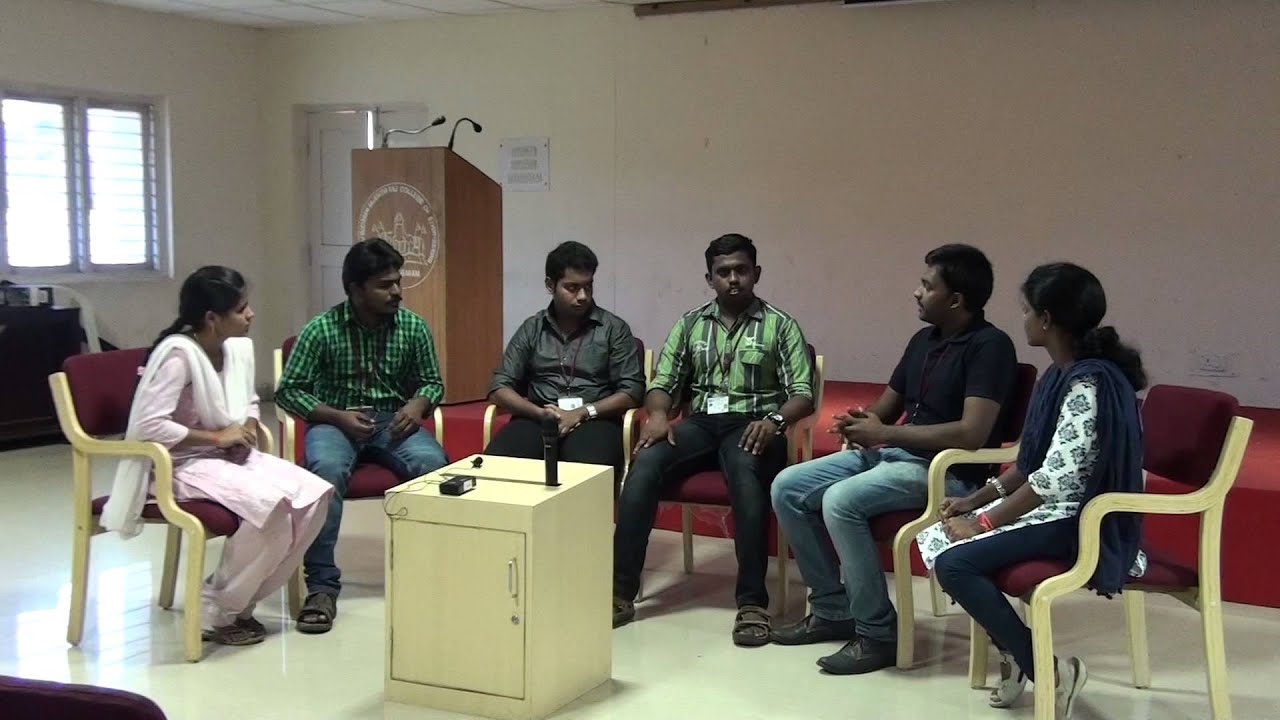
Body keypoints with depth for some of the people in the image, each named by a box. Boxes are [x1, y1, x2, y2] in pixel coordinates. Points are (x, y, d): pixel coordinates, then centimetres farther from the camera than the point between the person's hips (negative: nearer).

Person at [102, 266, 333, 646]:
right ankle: (216, 610, -11)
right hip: (183, 465, -8)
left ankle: (240, 600, 0)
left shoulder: (239, 346, 5)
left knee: (313, 495, -13)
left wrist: (249, 427, -1)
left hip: (233, 456, 9)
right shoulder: (178, 354, -20)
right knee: (270, 505, -32)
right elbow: (148, 425, -27)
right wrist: (216, 436, -21)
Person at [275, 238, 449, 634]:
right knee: (326, 468, -37)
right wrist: (337, 416, -17)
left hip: (393, 422, 2)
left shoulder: (413, 327, 1)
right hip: (336, 421, -2)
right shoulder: (322, 329, -8)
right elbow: (288, 391, -3)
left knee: (433, 463, -31)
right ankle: (322, 585, -29)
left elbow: (433, 382, 13)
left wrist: (418, 405, -11)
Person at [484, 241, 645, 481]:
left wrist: (582, 413, -13)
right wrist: (541, 413, -11)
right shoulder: (531, 329, 14)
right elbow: (499, 389, 8)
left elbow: (632, 391, 1)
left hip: (594, 420, -2)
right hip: (537, 419, 2)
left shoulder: (614, 328, 7)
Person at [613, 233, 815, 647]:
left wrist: (774, 420, -23)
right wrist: (658, 414, -12)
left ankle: (752, 603, -35)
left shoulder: (781, 325, 6)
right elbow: (663, 383, 12)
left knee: (747, 476, -39)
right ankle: (621, 593, -26)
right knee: (644, 466, -28)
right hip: (700, 423, 3)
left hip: (751, 426, -3)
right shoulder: (691, 323, 15)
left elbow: (803, 394, -1)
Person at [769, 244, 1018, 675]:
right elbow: (888, 406, 21)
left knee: (841, 501, -31)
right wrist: (860, 423, -5)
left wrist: (885, 433, -17)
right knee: (788, 487, -2)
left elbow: (972, 435, -24)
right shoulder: (924, 340, 13)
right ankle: (832, 609, 7)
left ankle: (877, 634, -17)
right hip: (891, 453, 9)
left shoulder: (989, 346, -14)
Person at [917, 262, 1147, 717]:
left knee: (956, 563, -22)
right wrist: (978, 499, 7)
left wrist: (985, 521, -18)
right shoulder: (1063, 374, 9)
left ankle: (1049, 671, -11)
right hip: (1052, 505, 10)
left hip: (1080, 519, -10)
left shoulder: (1089, 382, -22)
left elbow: (1057, 477, -26)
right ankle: (1014, 652, 10)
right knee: (934, 536, 2)